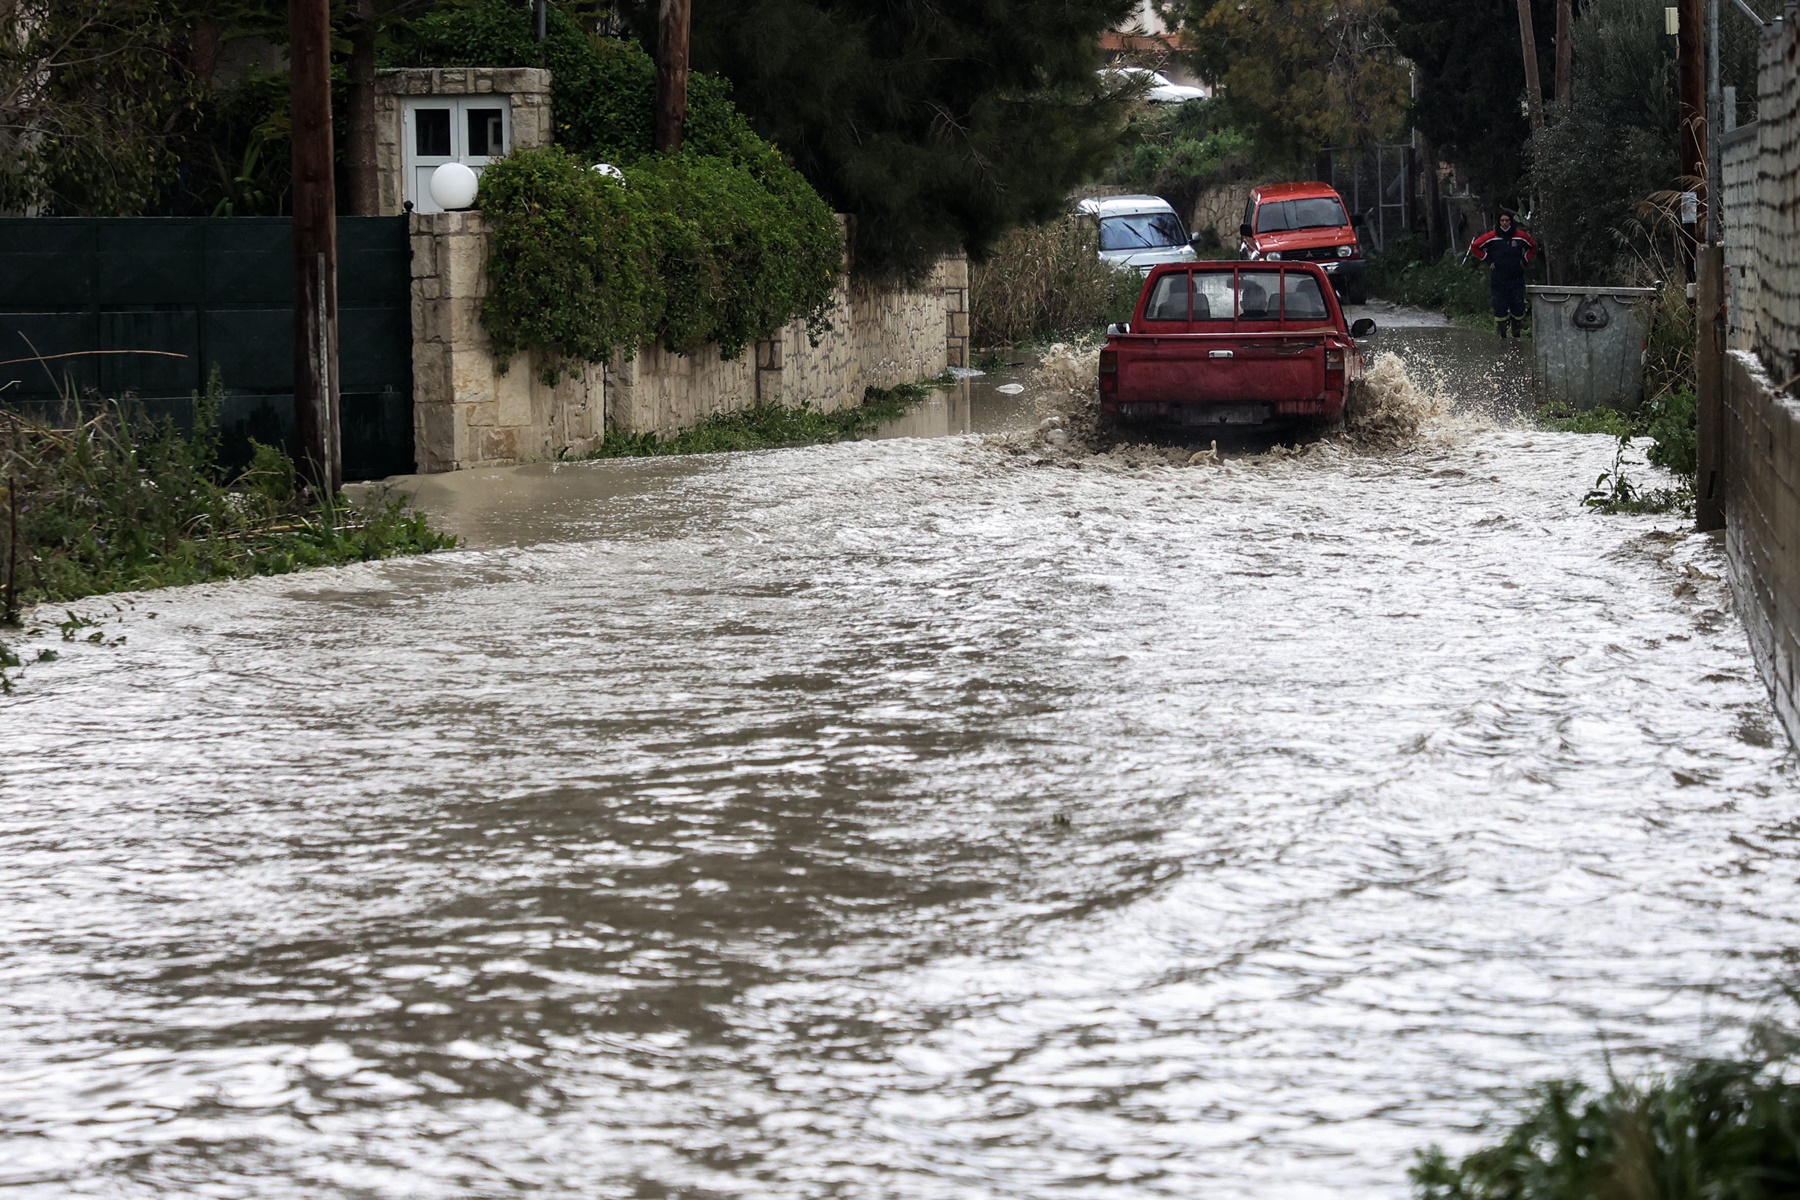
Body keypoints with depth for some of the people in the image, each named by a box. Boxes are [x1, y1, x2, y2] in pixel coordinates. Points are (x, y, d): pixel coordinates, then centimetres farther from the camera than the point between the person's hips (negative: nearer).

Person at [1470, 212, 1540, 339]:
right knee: (1500, 306, -4)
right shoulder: (1492, 237, -4)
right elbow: (1474, 246, 4)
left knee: (1518, 307, 1)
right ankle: (1502, 334, 4)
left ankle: (1516, 334, 12)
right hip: (1498, 279, -2)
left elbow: (1533, 246, 20)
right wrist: (1488, 260, 1)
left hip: (1516, 278, 2)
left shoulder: (1520, 236, 2)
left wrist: (1524, 260, 10)